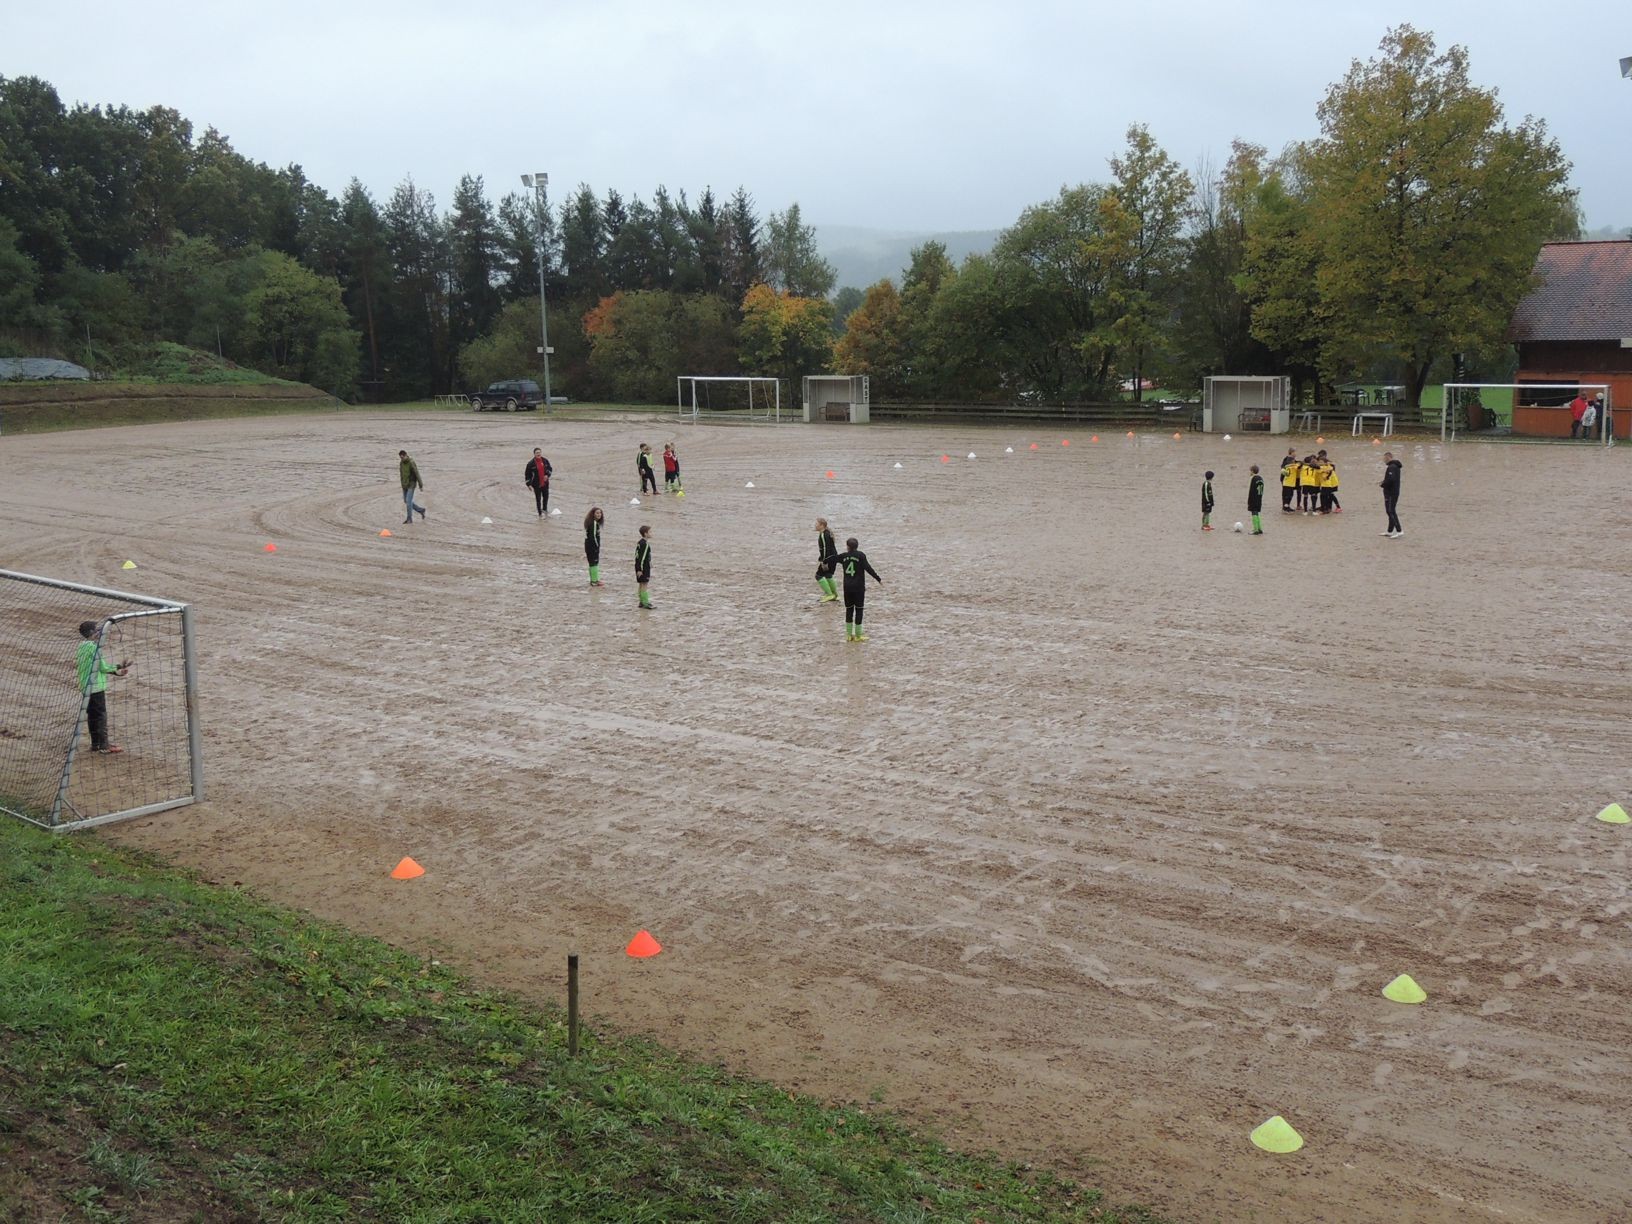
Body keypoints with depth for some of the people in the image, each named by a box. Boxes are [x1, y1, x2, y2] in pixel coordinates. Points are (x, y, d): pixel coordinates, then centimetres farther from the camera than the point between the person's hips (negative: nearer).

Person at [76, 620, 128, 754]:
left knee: (92, 715, 14)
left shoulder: (82, 646, 10)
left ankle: (95, 743, 19)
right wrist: (118, 667, -1)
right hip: (96, 687, -9)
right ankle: (103, 745, -2)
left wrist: (115, 670, 12)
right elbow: (103, 667, -15)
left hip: (85, 686, 9)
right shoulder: (94, 647, -17)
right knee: (101, 716, -3)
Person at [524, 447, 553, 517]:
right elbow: (527, 474, -6)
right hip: (536, 484, -4)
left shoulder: (545, 461, 0)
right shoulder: (531, 463, -11)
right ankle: (540, 514, 10)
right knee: (538, 499, 1)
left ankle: (545, 509, 39)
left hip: (545, 483, 4)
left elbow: (550, 469, 13)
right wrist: (529, 484, -11)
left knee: (546, 497, 14)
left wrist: (547, 475, -7)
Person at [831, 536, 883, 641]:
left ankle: (849, 634, 14)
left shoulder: (844, 556, 2)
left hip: (847, 587, 3)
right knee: (859, 610, 3)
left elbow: (833, 560, 14)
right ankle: (858, 635, 3)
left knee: (849, 609, 12)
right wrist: (878, 578, -13)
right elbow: (868, 568, -16)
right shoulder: (861, 555, -8)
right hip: (859, 587, -3)